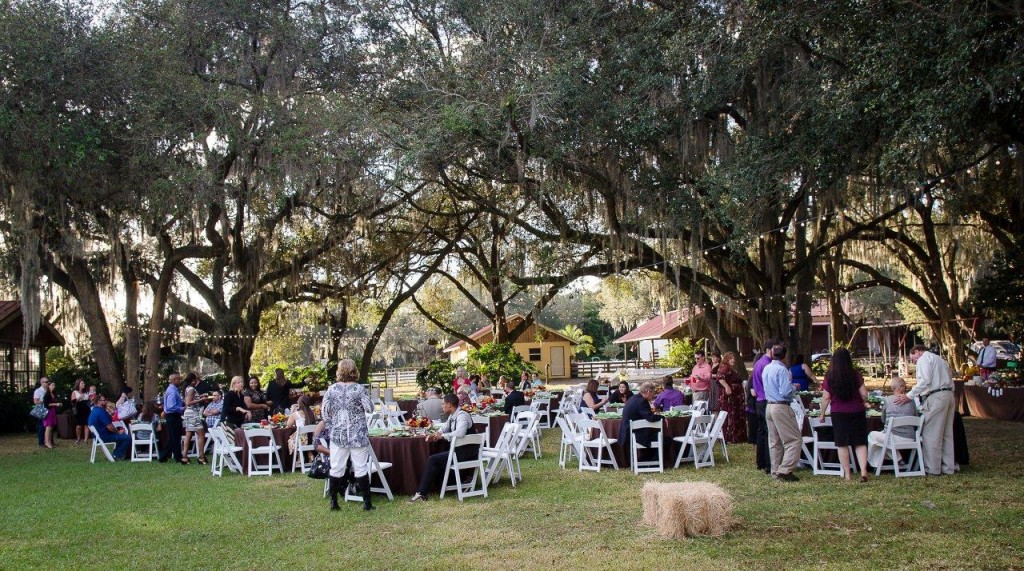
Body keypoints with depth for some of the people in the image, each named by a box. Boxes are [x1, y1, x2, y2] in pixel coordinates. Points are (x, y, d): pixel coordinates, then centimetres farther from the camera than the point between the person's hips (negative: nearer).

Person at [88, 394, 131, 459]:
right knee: (127, 438, -14)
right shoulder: (101, 412, -22)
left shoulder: (94, 410, 13)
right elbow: (110, 427, -24)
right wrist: (118, 432, -8)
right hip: (105, 436, -11)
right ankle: (117, 455, -1)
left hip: (98, 435, 11)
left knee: (122, 435, 25)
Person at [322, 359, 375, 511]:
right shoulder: (359, 388, -10)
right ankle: (366, 502, 5)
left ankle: (333, 502, 11)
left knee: (336, 468, 8)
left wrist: (331, 426, 13)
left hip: (338, 434, 3)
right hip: (358, 435, -2)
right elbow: (370, 408, -8)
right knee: (361, 468, 3)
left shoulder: (332, 389, -1)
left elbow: (324, 410, 2)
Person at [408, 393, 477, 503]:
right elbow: (444, 430, 25)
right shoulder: (452, 416, 11)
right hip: (459, 450, 10)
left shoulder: (462, 415, -18)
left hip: (466, 452, -10)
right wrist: (434, 435, 4)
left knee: (433, 460, -12)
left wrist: (443, 435, -23)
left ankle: (422, 494, -9)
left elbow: (460, 433, -35)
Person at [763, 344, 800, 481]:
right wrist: (794, 387, -1)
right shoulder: (782, 370, -17)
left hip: (769, 406, 9)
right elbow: (785, 392, -21)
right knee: (794, 439, -3)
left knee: (775, 441, 14)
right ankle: (785, 470, -11)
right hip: (781, 407, -9)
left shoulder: (766, 368, 9)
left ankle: (776, 470, 17)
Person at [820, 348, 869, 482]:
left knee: (843, 444, 7)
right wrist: (864, 403, 20)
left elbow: (826, 398, -3)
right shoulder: (856, 375, -5)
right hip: (857, 412, 0)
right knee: (860, 443, 6)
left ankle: (847, 474, 9)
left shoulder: (829, 377, -5)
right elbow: (864, 394, -2)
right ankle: (863, 471, -8)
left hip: (838, 413, 0)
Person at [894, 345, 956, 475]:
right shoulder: (939, 359, 26)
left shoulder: (923, 359, -2)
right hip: (949, 395, 10)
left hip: (935, 397, -10)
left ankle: (932, 468, -1)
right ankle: (948, 467, 18)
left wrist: (909, 396, -18)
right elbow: (950, 383, 20)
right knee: (946, 434, 13)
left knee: (930, 435, -4)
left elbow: (925, 380, -18)